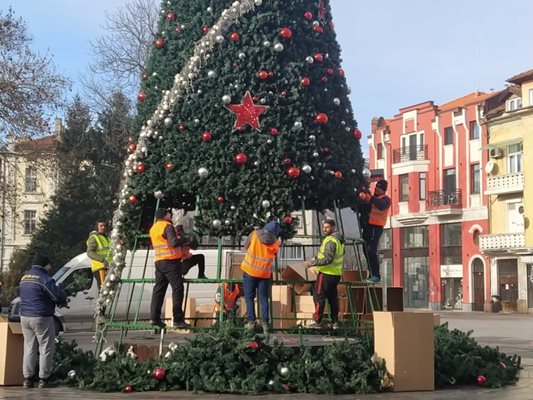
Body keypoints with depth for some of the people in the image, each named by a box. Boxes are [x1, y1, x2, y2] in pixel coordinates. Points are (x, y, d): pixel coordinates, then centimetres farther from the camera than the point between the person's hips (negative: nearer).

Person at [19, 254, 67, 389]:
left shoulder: (24, 278, 14)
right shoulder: (43, 278, -14)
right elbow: (59, 295, -16)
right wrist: (63, 301, 9)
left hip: (25, 317, 8)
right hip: (41, 317, -8)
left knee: (29, 348, 12)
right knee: (46, 348, 0)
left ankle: (27, 378, 10)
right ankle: (44, 379, 0)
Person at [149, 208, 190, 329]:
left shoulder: (153, 228, 15)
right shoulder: (167, 226, -10)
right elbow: (174, 242, -21)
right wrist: (185, 239, -6)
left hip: (159, 262, 8)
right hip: (171, 261, -8)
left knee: (159, 289, 9)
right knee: (177, 289, -6)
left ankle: (154, 317, 5)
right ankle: (178, 319, -9)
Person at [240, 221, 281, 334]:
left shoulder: (254, 234, -6)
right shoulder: (275, 243, -3)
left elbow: (246, 246, 5)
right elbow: (274, 256, 8)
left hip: (249, 270, -1)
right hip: (264, 273, 1)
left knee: (249, 297, 7)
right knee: (263, 298, 10)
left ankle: (251, 321, 2)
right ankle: (265, 322, 5)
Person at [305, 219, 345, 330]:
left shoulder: (330, 241, -19)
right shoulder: (339, 239, 12)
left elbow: (328, 259, -25)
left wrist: (313, 263, -19)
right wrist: (318, 257, 21)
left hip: (326, 273, -9)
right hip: (336, 273, 9)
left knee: (319, 297, -3)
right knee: (333, 297, 14)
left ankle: (317, 322, -2)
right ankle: (335, 322, 16)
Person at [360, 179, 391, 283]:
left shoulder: (385, 199, -4)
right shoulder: (373, 197, 22)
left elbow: (382, 206, -27)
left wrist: (370, 199, -39)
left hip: (376, 227, -9)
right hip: (368, 226, 9)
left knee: (371, 251, -16)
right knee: (367, 251, 9)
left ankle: (376, 276, -15)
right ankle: (372, 275, 15)